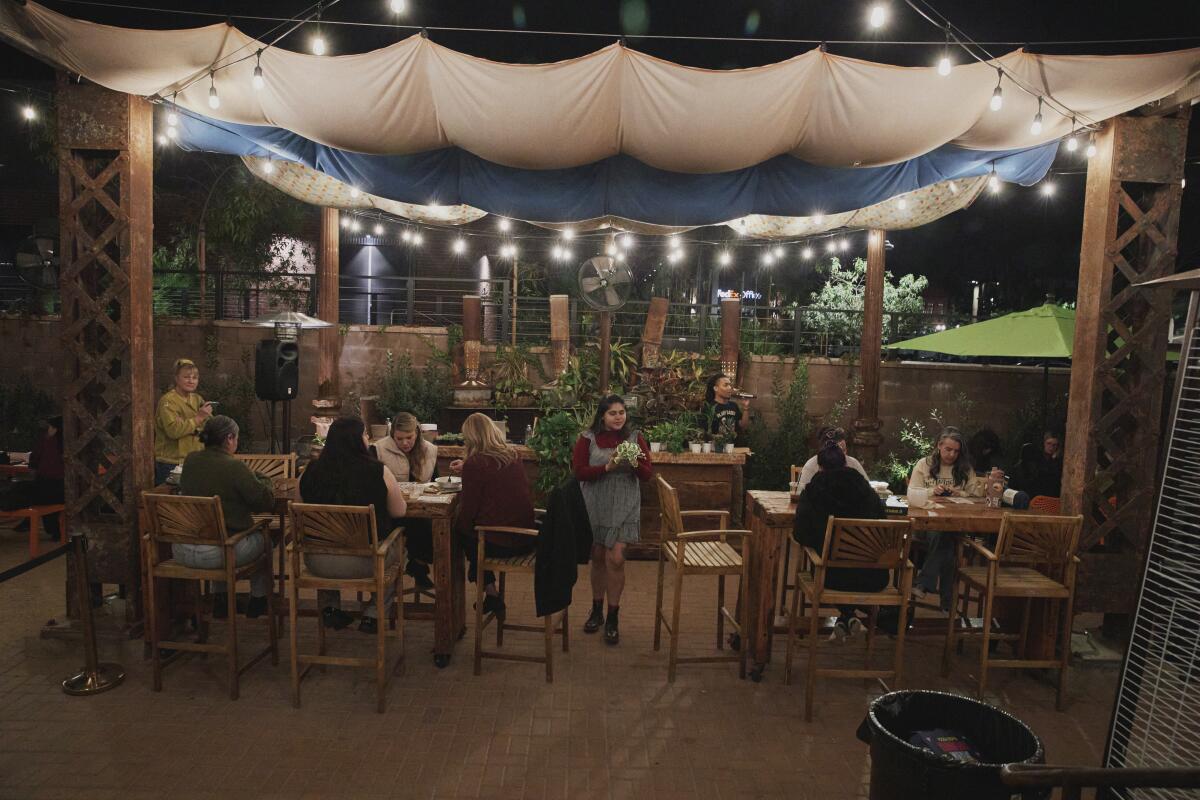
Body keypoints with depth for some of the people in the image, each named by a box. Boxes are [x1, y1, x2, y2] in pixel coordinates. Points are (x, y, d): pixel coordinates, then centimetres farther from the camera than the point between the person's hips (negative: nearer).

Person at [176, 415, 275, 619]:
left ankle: (219, 600, 39)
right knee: (263, 538, 20)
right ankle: (258, 601, 34)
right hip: (216, 553, -6)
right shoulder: (234, 467, -17)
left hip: (181, 552, 6)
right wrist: (264, 480, 8)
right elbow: (267, 501, -13)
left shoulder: (190, 461, 1)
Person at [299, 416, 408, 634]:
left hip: (318, 563, 3)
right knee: (397, 546, 27)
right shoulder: (378, 472, -14)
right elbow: (399, 511, -4)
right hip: (366, 561, -3)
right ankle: (372, 614, 21)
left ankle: (329, 608, 27)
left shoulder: (310, 472, -5)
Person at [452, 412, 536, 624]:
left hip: (499, 543, -6)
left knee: (459, 531, 22)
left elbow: (468, 512, -10)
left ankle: (491, 594, 23)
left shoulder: (475, 464, -14)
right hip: (525, 539, 7)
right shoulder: (512, 456, 6)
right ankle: (492, 596, 31)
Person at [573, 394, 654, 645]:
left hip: (623, 506, 0)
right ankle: (596, 610, 31)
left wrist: (635, 463, -22)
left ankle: (613, 618, 9)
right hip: (595, 505, 0)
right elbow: (579, 471, -11)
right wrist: (607, 467, -22)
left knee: (616, 559, -8)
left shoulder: (634, 438, 0)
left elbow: (648, 475, -1)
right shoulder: (588, 438, -3)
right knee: (598, 558, 11)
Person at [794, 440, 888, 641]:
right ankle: (848, 618, 33)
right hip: (872, 580, 2)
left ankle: (846, 616, 30)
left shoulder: (812, 492, -7)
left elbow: (800, 536, -5)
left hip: (832, 578, -1)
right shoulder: (866, 489, 0)